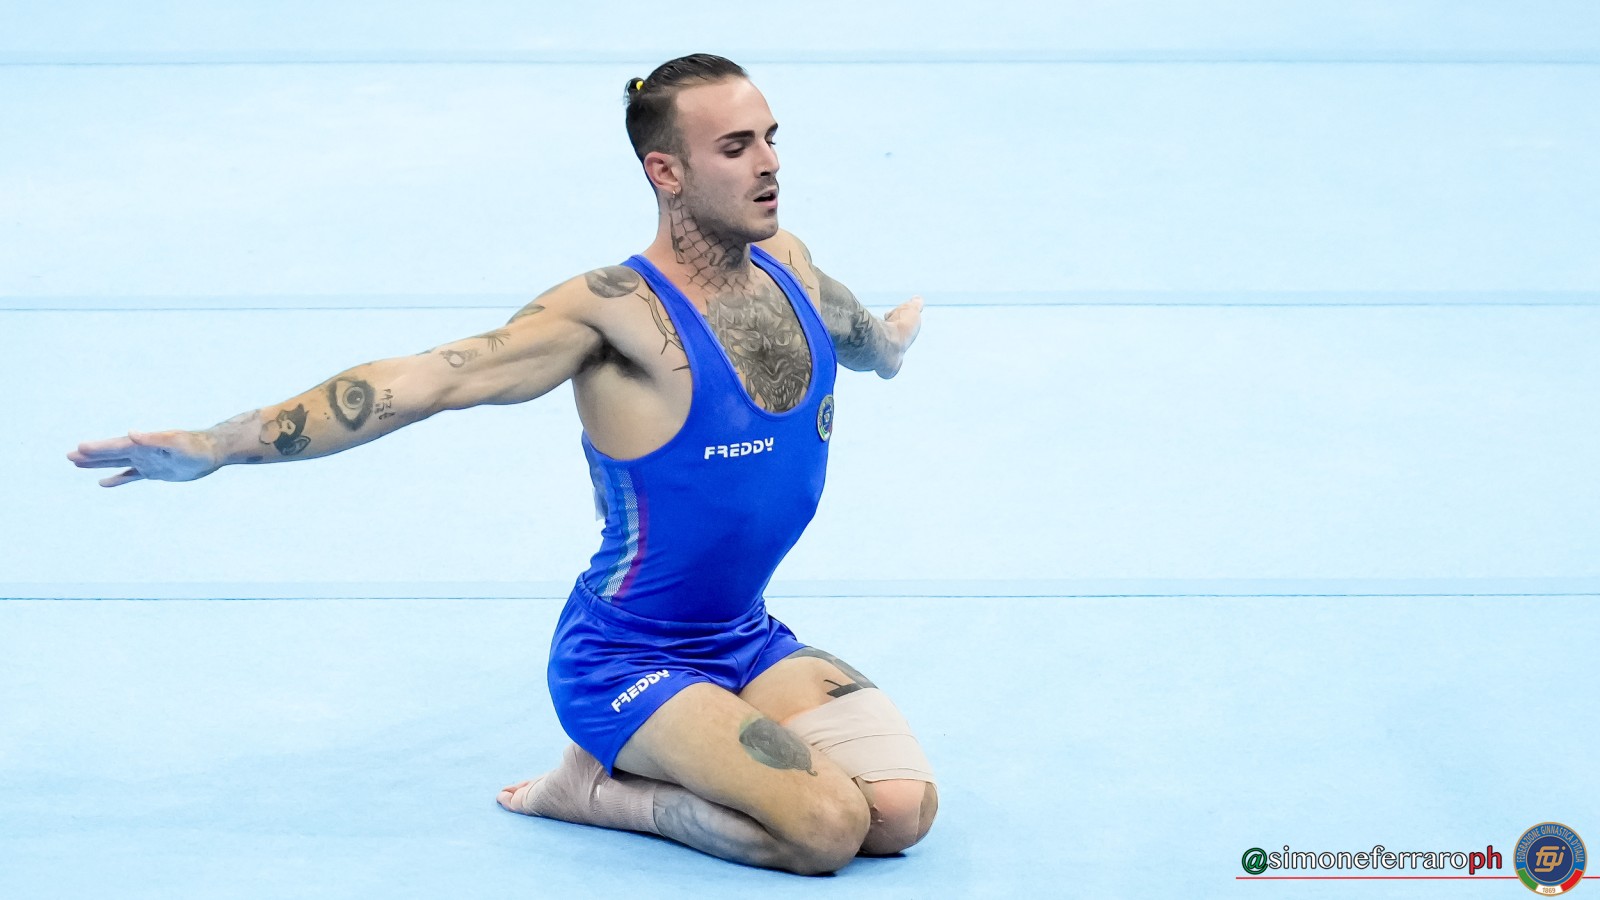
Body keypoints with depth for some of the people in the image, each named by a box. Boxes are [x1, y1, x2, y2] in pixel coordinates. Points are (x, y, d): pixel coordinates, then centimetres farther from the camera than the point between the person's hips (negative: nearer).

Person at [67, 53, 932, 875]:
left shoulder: (785, 264, 2)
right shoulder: (617, 312, -19)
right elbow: (422, 381, -25)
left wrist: (886, 344, 51)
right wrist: (216, 445, -30)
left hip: (748, 638, 7)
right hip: (626, 657, -7)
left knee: (903, 812, -13)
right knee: (827, 828, -24)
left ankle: (638, 766, 6)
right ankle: (592, 787, 0)